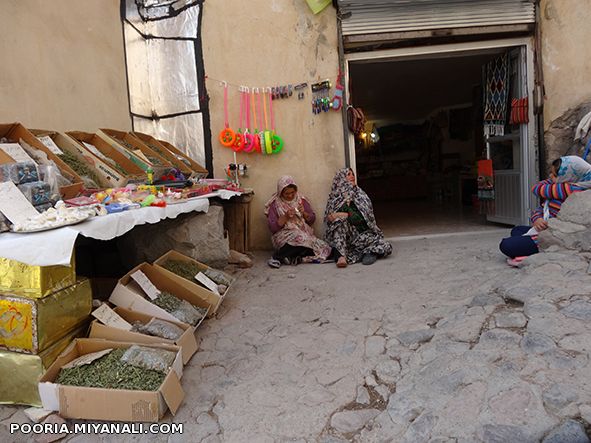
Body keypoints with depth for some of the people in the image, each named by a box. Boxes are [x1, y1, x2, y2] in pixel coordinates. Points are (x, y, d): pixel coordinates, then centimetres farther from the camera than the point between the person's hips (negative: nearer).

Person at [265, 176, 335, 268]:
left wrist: (304, 213, -7)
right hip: (285, 234, -4)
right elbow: (272, 228, -5)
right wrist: (285, 217, -17)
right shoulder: (275, 204, 1)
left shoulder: (301, 200, 9)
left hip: (304, 232, 5)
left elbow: (312, 219, 13)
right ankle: (277, 257, -23)